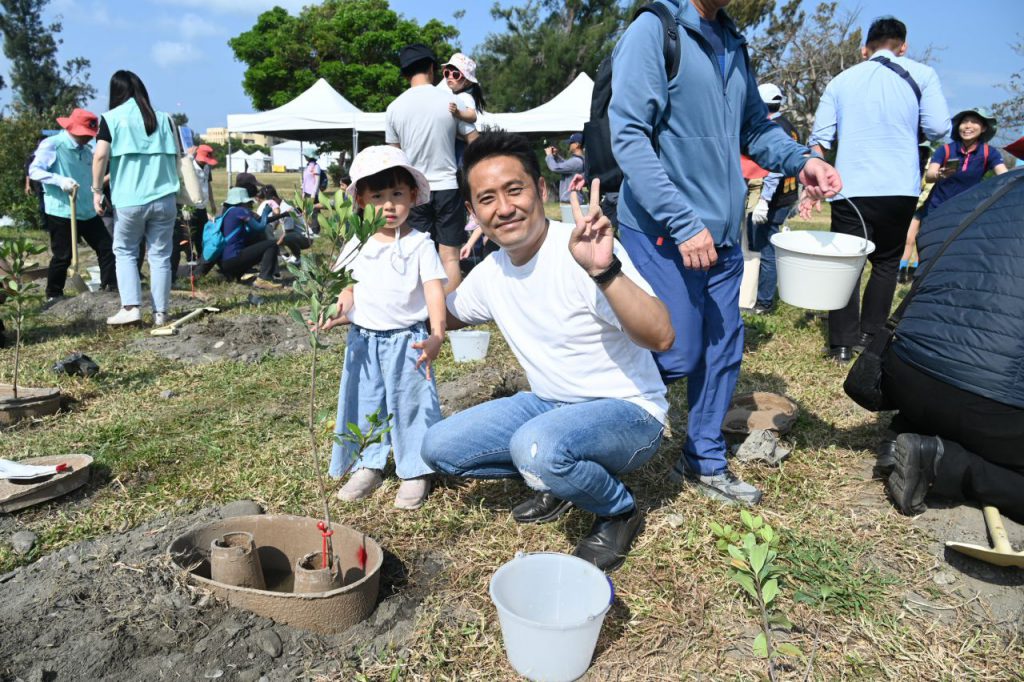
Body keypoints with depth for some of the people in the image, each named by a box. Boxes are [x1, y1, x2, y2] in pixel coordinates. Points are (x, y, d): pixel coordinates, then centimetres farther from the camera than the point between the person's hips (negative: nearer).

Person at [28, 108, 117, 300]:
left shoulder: (87, 150, 13)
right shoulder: (51, 145, -7)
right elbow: (34, 171, -14)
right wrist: (59, 180, -29)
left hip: (88, 211, 6)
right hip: (61, 212, -6)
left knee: (106, 248, 3)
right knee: (63, 256, -1)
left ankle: (111, 287, 11)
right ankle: (53, 296, 14)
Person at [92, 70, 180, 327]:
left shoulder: (111, 118, 2)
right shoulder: (162, 118, 10)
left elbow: (100, 155, -8)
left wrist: (97, 190, 0)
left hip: (129, 200, -2)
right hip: (163, 198, 2)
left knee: (125, 252, 13)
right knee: (160, 255, 7)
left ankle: (130, 307, 2)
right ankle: (160, 313, 7)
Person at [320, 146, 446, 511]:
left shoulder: (420, 245, -8)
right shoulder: (356, 247, 4)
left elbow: (434, 291, -17)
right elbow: (349, 289, 10)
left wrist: (437, 334, -31)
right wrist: (338, 312, -12)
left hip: (407, 340, -4)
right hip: (363, 340, 5)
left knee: (411, 405, 4)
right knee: (363, 404, 13)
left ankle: (415, 471, 19)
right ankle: (369, 465, 30)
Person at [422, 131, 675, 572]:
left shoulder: (581, 251, -23)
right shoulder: (491, 272, 0)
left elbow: (661, 337, -33)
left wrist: (604, 270, -48)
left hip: (628, 414, -7)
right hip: (549, 404, 7)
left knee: (536, 446, -37)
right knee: (438, 447, -2)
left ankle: (619, 511, -5)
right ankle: (556, 475, 14)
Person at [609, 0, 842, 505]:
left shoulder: (732, 44, 13)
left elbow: (756, 126, 20)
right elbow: (629, 138, -18)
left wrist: (800, 160, -1)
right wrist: (684, 224, -22)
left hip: (722, 233, 8)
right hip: (664, 235, -7)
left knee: (723, 351, 11)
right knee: (678, 355, -4)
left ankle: (705, 462, 28)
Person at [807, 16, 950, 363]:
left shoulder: (842, 80, 8)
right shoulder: (921, 75, 3)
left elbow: (820, 137, 4)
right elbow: (937, 128, -3)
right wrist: (906, 124, 17)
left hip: (850, 189, 1)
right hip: (900, 190, 0)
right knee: (886, 262, 15)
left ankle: (842, 343, 2)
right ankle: (870, 335, 17)